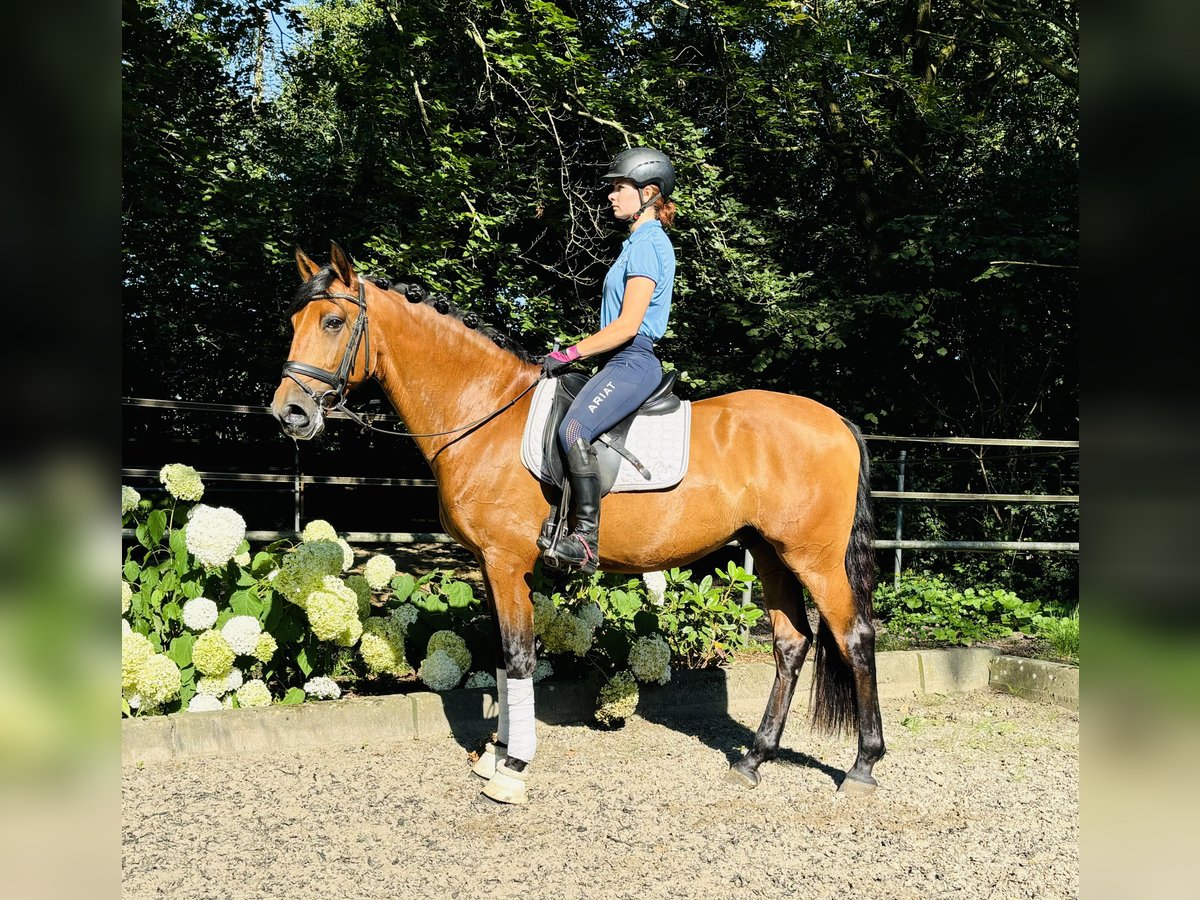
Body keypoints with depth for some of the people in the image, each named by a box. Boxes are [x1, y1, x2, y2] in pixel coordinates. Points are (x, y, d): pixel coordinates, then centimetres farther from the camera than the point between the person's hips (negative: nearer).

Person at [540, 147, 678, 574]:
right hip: (622, 362, 12)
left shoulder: (647, 243, -10)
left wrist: (569, 354, -16)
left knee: (574, 430, -32)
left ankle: (586, 539, -35)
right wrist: (576, 355, 19)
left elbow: (628, 325, -18)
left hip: (632, 362, -12)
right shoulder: (640, 241, 22)